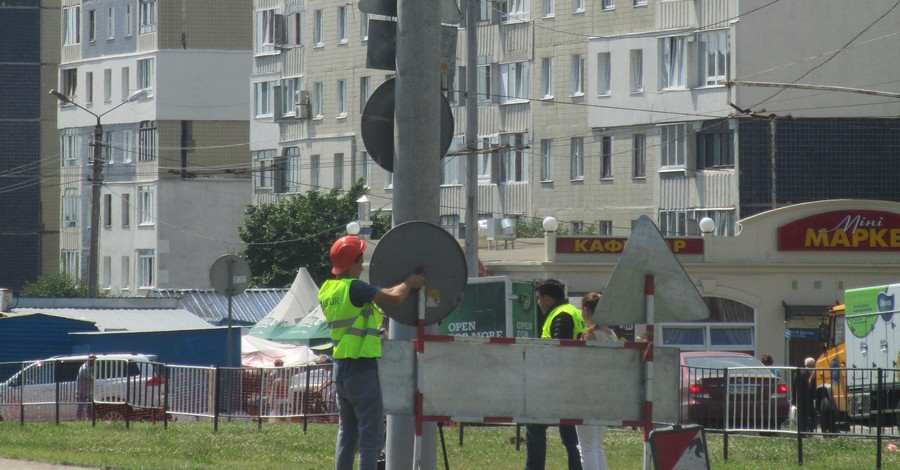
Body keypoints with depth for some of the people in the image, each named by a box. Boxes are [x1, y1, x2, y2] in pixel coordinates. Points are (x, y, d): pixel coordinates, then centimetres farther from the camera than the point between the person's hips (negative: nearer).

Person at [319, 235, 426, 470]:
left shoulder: (327, 291, 10)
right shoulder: (354, 288, -16)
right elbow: (395, 297, -21)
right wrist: (409, 283, -2)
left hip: (340, 369, 8)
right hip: (362, 369, -8)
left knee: (347, 434, 15)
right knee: (371, 436, -4)